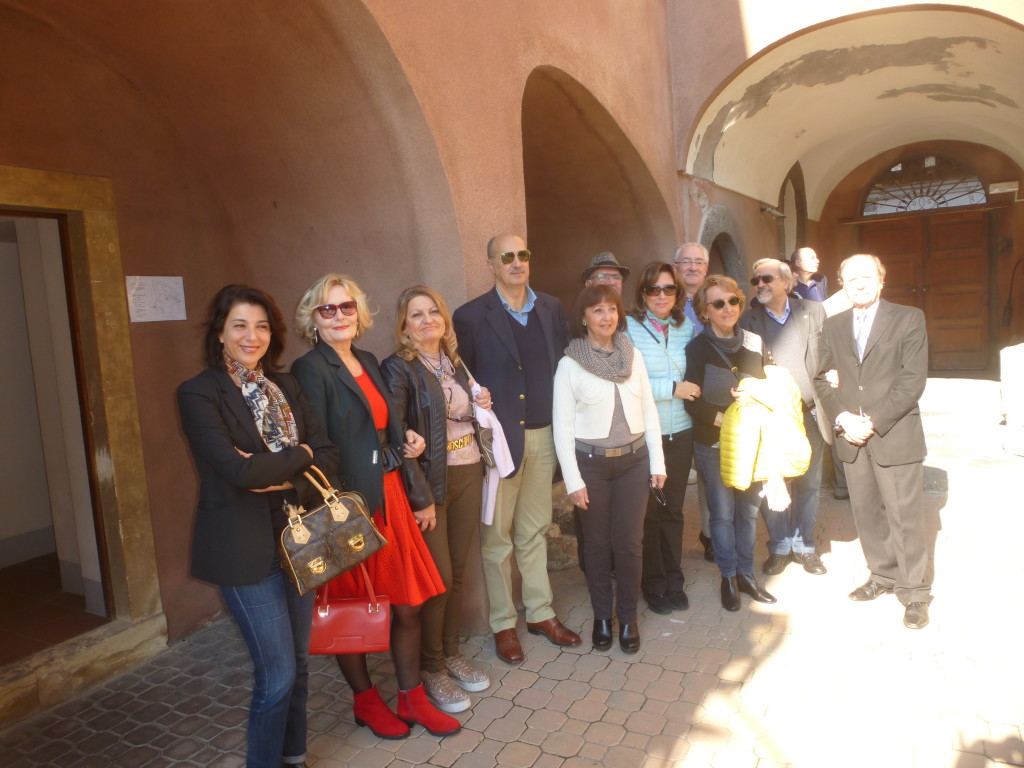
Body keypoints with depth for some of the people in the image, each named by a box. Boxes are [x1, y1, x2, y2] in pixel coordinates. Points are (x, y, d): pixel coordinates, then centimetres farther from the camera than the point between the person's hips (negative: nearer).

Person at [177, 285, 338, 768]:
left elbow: (328, 456, 2)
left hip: (297, 538, 6)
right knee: (277, 674, 0)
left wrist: (286, 481, -15)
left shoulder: (284, 386, 8)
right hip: (246, 548, -5)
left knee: (298, 662, 16)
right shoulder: (199, 394, -10)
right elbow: (239, 471, -21)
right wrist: (299, 454, -8)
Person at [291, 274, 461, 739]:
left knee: (408, 605, 12)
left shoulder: (368, 363, 11)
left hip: (390, 498, 6)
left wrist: (420, 497, 14)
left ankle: (412, 697, 31)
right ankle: (366, 701, 34)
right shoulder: (310, 370, -10)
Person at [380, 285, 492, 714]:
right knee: (437, 577, 0)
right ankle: (431, 669, 19)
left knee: (457, 571, 13)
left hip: (468, 474, 6)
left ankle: (451, 653, 31)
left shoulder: (455, 362, 12)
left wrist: (482, 406, 3)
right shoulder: (398, 368, -9)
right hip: (428, 480, -6)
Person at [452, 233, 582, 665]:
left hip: (542, 434, 4)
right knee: (497, 535, 7)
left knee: (535, 530, 16)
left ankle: (540, 612, 31)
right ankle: (502, 623, 23)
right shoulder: (471, 316, -6)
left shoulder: (551, 309, 7)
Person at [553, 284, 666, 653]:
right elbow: (563, 426, -7)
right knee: (598, 542, 9)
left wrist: (657, 462, 5)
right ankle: (602, 615, 28)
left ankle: (628, 616, 25)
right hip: (592, 462, -2)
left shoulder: (633, 357, 3)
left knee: (629, 542, 6)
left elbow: (649, 411, 7)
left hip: (633, 460, 3)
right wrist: (573, 480, -9)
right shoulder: (569, 364, -7)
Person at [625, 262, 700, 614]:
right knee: (649, 512, 7)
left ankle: (674, 581, 29)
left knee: (674, 509, 13)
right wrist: (672, 388, -15)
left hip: (680, 432, 4)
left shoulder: (686, 327, 8)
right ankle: (653, 584, 25)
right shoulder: (629, 328, -9)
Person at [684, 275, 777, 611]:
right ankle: (728, 577, 22)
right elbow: (693, 402, -11)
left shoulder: (754, 342, 3)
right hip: (714, 444, -3)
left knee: (748, 510, 11)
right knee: (723, 513, 5)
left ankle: (746, 573, 27)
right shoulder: (697, 348, -8)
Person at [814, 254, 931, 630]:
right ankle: (883, 576, 27)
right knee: (866, 513, 11)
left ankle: (915, 592, 15)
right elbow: (822, 378, 8)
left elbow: (913, 380, -8)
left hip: (895, 434, -4)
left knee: (905, 517, 1)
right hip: (850, 436, 4)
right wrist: (842, 419, -8)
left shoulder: (909, 319, 0)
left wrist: (873, 421, -14)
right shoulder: (833, 325, 12)